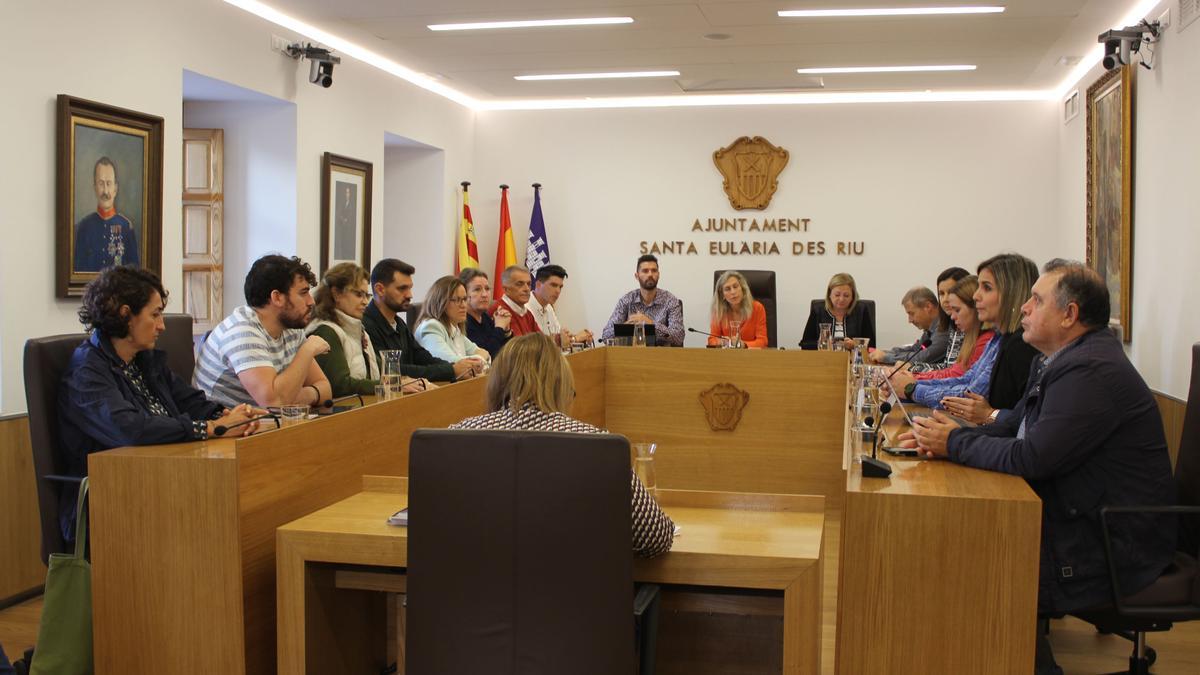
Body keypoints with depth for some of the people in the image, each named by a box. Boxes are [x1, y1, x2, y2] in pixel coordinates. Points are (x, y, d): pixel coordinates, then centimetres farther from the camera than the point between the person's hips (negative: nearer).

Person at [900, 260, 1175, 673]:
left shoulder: (1092, 371, -23)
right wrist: (945, 437, -2)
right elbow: (1013, 428, 15)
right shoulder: (1059, 361, 10)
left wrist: (953, 443, -13)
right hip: (1084, 522, 10)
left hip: (1116, 547, -10)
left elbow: (1030, 457, -28)